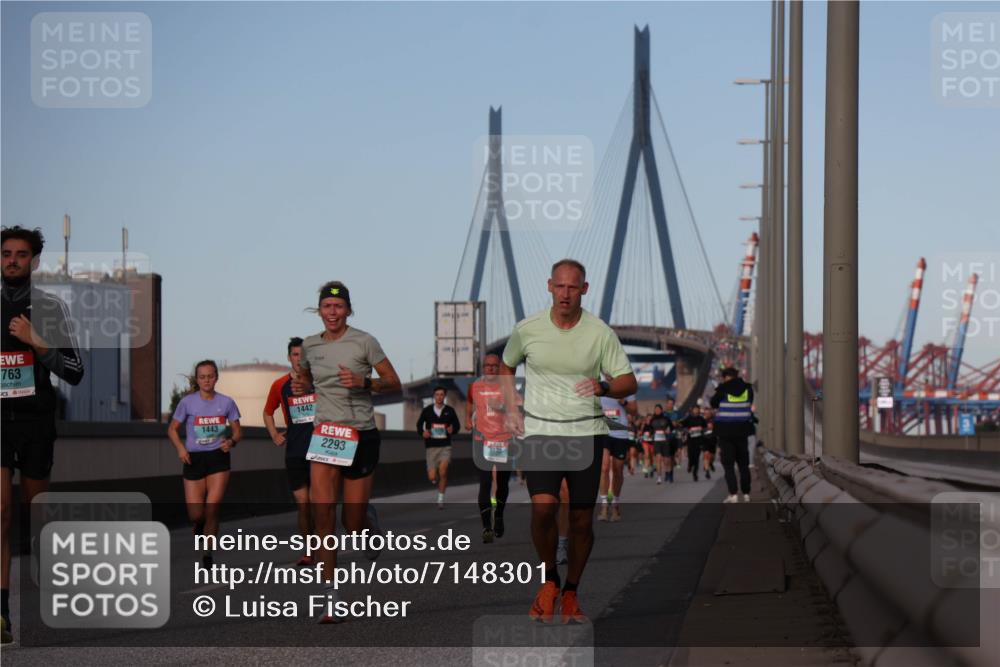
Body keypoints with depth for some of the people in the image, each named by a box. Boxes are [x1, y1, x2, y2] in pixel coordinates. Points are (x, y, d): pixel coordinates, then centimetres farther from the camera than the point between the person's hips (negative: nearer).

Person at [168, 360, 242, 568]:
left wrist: (232, 441, -14)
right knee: (195, 515, -4)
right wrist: (180, 448, -11)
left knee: (212, 510, -11)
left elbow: (237, 431, 8)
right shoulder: (188, 402, -1)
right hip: (194, 459, 0)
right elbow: (172, 428, 6)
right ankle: (200, 528, 35)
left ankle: (207, 555, 6)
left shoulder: (226, 402, 1)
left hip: (218, 458, 0)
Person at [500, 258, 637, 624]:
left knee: (582, 518, 1)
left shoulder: (600, 333, -2)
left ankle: (571, 592, 21)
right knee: (543, 507, -20)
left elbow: (628, 382, 0)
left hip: (587, 432, 1)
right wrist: (511, 410, 8)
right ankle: (549, 580, 4)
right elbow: (506, 366, 19)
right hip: (540, 431, -1)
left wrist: (603, 387, -21)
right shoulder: (527, 329, 0)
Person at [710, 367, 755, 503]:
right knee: (743, 463, 12)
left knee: (728, 463, -1)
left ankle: (733, 494, -10)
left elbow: (713, 403, 3)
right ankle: (746, 493, 11)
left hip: (725, 430, -3)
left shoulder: (723, 389, -9)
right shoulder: (747, 388, 2)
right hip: (742, 430, 3)